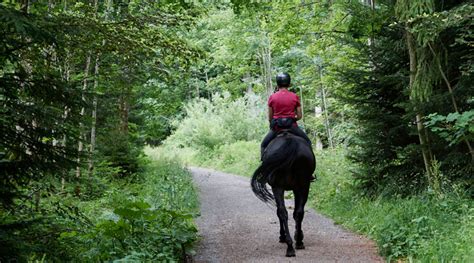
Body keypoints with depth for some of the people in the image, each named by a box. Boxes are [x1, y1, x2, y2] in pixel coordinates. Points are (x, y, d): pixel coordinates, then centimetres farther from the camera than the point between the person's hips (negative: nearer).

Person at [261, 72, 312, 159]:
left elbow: (270, 118, 4)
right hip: (292, 126, 0)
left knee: (263, 145, 19)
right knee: (307, 142, 20)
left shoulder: (272, 97, 0)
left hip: (276, 126, 0)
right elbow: (299, 116, 2)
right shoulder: (295, 97, 0)